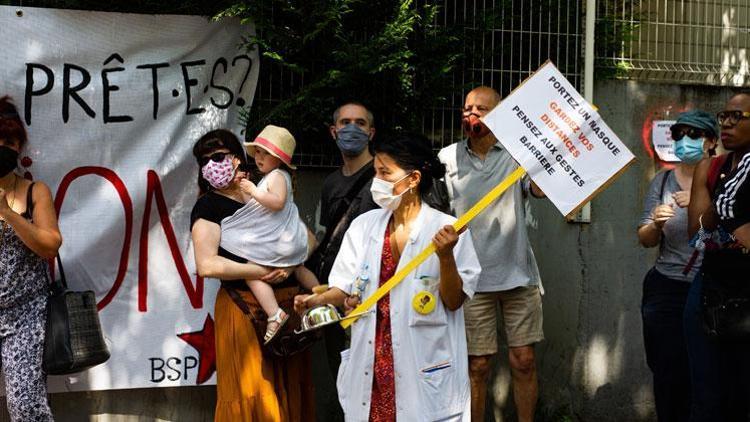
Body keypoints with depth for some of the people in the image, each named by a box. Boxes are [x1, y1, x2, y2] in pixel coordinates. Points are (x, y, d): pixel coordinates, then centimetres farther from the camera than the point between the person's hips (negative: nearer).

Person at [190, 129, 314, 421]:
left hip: (289, 305, 5)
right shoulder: (209, 205, -1)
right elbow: (207, 265, -15)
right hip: (245, 309, -5)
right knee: (251, 397, -4)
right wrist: (261, 272, -14)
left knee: (291, 393, 7)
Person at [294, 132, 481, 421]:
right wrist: (318, 300, -12)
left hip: (424, 368, -4)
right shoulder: (363, 226, 6)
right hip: (371, 363, 4)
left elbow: (454, 302, -8)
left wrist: (445, 256, -22)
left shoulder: (446, 229, -7)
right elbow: (345, 289, 7)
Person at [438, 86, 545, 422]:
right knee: (477, 365, 4)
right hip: (472, 277, 0)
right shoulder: (448, 158, 5)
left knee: (523, 360, 3)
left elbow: (540, 189, -15)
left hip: (518, 274, 0)